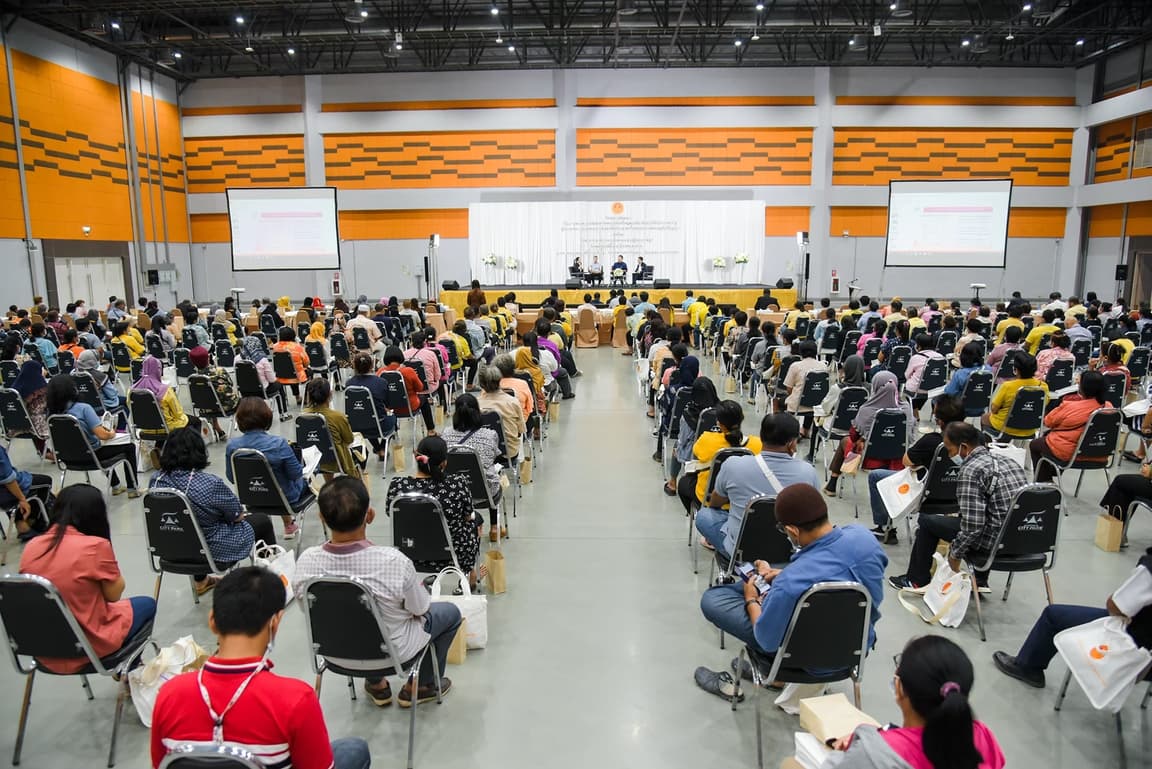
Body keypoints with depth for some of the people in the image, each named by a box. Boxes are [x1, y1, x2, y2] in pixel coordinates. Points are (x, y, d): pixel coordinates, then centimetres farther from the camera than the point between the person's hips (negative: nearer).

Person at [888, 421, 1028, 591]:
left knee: (927, 521, 8)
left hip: (994, 542, -8)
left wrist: (955, 554, -6)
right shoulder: (1007, 460, 9)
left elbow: (972, 526, -21)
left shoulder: (971, 470, -17)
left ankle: (917, 580, 22)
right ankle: (980, 581, 32)